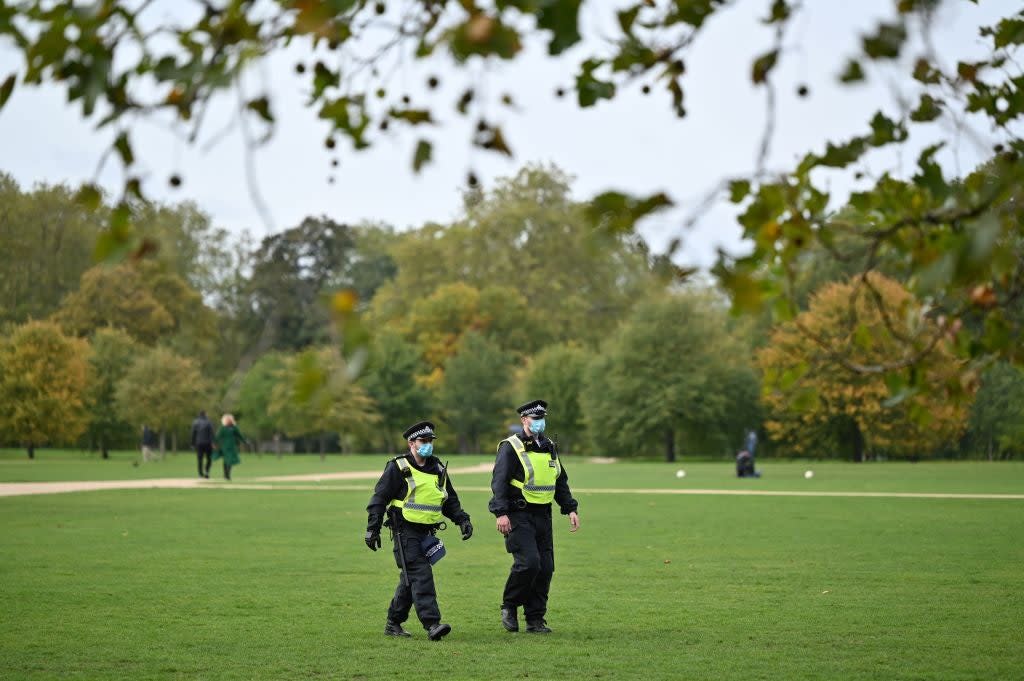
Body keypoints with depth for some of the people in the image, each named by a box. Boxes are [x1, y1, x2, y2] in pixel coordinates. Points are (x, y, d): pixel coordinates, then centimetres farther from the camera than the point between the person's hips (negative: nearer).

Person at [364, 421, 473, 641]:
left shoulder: (438, 469, 14)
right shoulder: (398, 468, -5)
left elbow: (450, 500, 22)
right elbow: (379, 498, -6)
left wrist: (462, 519, 7)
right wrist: (372, 529, -11)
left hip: (426, 533, 7)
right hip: (405, 531, -7)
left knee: (410, 579, 12)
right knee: (420, 575, -16)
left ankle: (393, 623, 23)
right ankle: (432, 624, -22)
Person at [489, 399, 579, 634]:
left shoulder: (549, 447, 17)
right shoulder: (511, 447, -6)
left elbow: (561, 481, 24)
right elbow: (499, 480, -13)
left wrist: (570, 509, 15)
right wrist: (501, 513, -23)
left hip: (542, 516, 7)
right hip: (518, 516, -7)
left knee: (545, 568, 3)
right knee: (528, 562, -19)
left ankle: (535, 619, 11)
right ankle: (509, 606, 2)